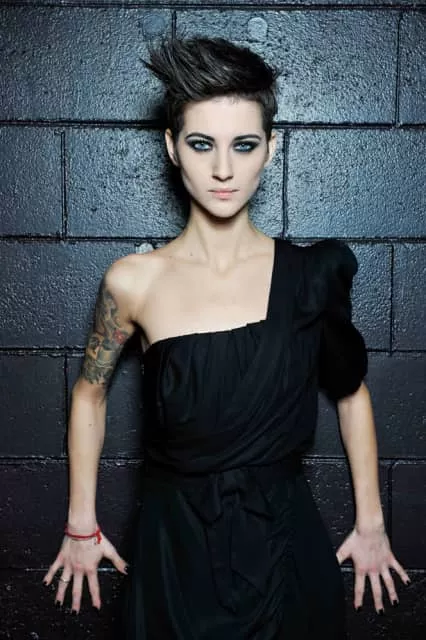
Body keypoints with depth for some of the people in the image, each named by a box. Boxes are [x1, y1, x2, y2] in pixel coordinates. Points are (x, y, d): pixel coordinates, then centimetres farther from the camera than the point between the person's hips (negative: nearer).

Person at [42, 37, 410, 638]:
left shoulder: (313, 273, -10)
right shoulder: (133, 281, -12)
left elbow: (352, 394, 3)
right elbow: (90, 393, 3)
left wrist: (371, 524, 6)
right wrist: (82, 526, 6)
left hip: (286, 543, 1)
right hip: (175, 549, 0)